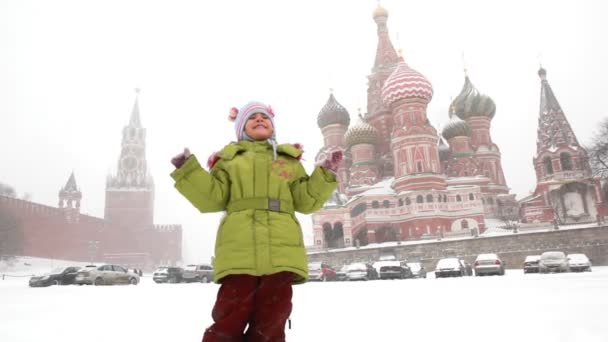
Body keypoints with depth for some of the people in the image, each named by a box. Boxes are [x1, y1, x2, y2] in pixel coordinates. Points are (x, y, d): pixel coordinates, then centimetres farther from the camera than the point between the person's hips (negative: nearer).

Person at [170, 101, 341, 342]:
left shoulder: (289, 159, 21)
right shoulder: (229, 158, 17)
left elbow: (306, 200, 14)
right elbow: (211, 199, 7)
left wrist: (326, 173, 6)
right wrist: (188, 170, -1)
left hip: (281, 249, 2)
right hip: (239, 249, -2)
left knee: (271, 321, 5)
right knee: (232, 317, -5)